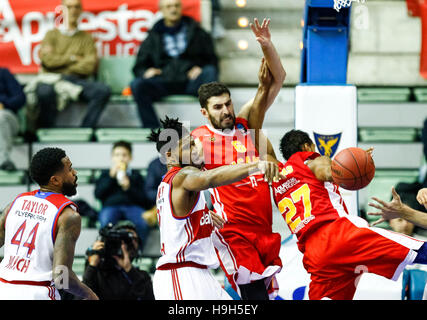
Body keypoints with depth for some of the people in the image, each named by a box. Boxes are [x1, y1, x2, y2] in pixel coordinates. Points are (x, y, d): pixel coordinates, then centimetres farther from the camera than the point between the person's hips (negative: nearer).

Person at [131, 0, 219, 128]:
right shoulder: (154, 37, 23)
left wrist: (201, 69, -8)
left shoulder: (197, 32, 20)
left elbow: (212, 60, 16)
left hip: (191, 83, -1)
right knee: (137, 84, -29)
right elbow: (139, 67, 21)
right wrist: (145, 72, -4)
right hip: (164, 83, 1)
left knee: (209, 72, -33)